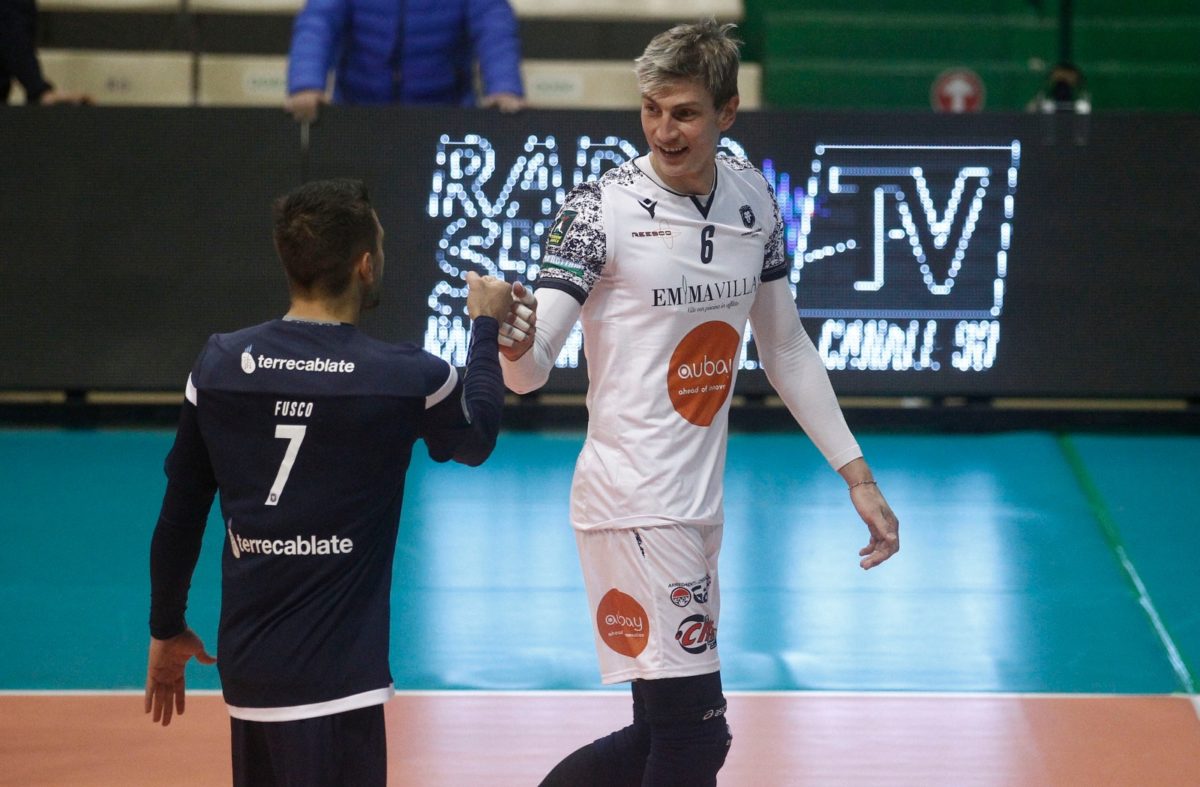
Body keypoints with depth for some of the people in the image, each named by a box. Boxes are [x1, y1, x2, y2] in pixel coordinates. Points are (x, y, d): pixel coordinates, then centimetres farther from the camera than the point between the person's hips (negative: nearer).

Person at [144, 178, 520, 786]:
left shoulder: (219, 366, 1)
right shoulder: (407, 379, -8)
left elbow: (179, 516, 7)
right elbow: (476, 437, 15)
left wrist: (167, 629, 21)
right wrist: (486, 326, 29)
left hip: (245, 664, 5)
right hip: (334, 678, -5)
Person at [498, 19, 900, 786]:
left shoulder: (753, 198, 6)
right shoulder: (604, 206, -12)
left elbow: (786, 346, 17)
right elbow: (532, 368, -17)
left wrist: (857, 475, 15)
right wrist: (513, 341, -41)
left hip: (698, 506, 7)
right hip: (632, 503, -7)